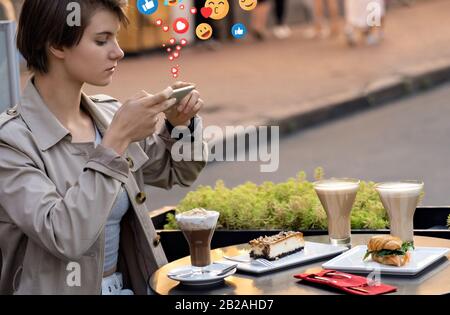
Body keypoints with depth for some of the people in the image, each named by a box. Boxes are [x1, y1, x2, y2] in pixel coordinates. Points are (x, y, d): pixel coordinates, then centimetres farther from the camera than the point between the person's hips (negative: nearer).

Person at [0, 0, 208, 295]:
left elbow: (175, 171, 18)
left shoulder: (108, 113, 2)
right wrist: (117, 140, -24)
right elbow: (63, 237, -25)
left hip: (129, 285, 4)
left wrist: (179, 124, -2)